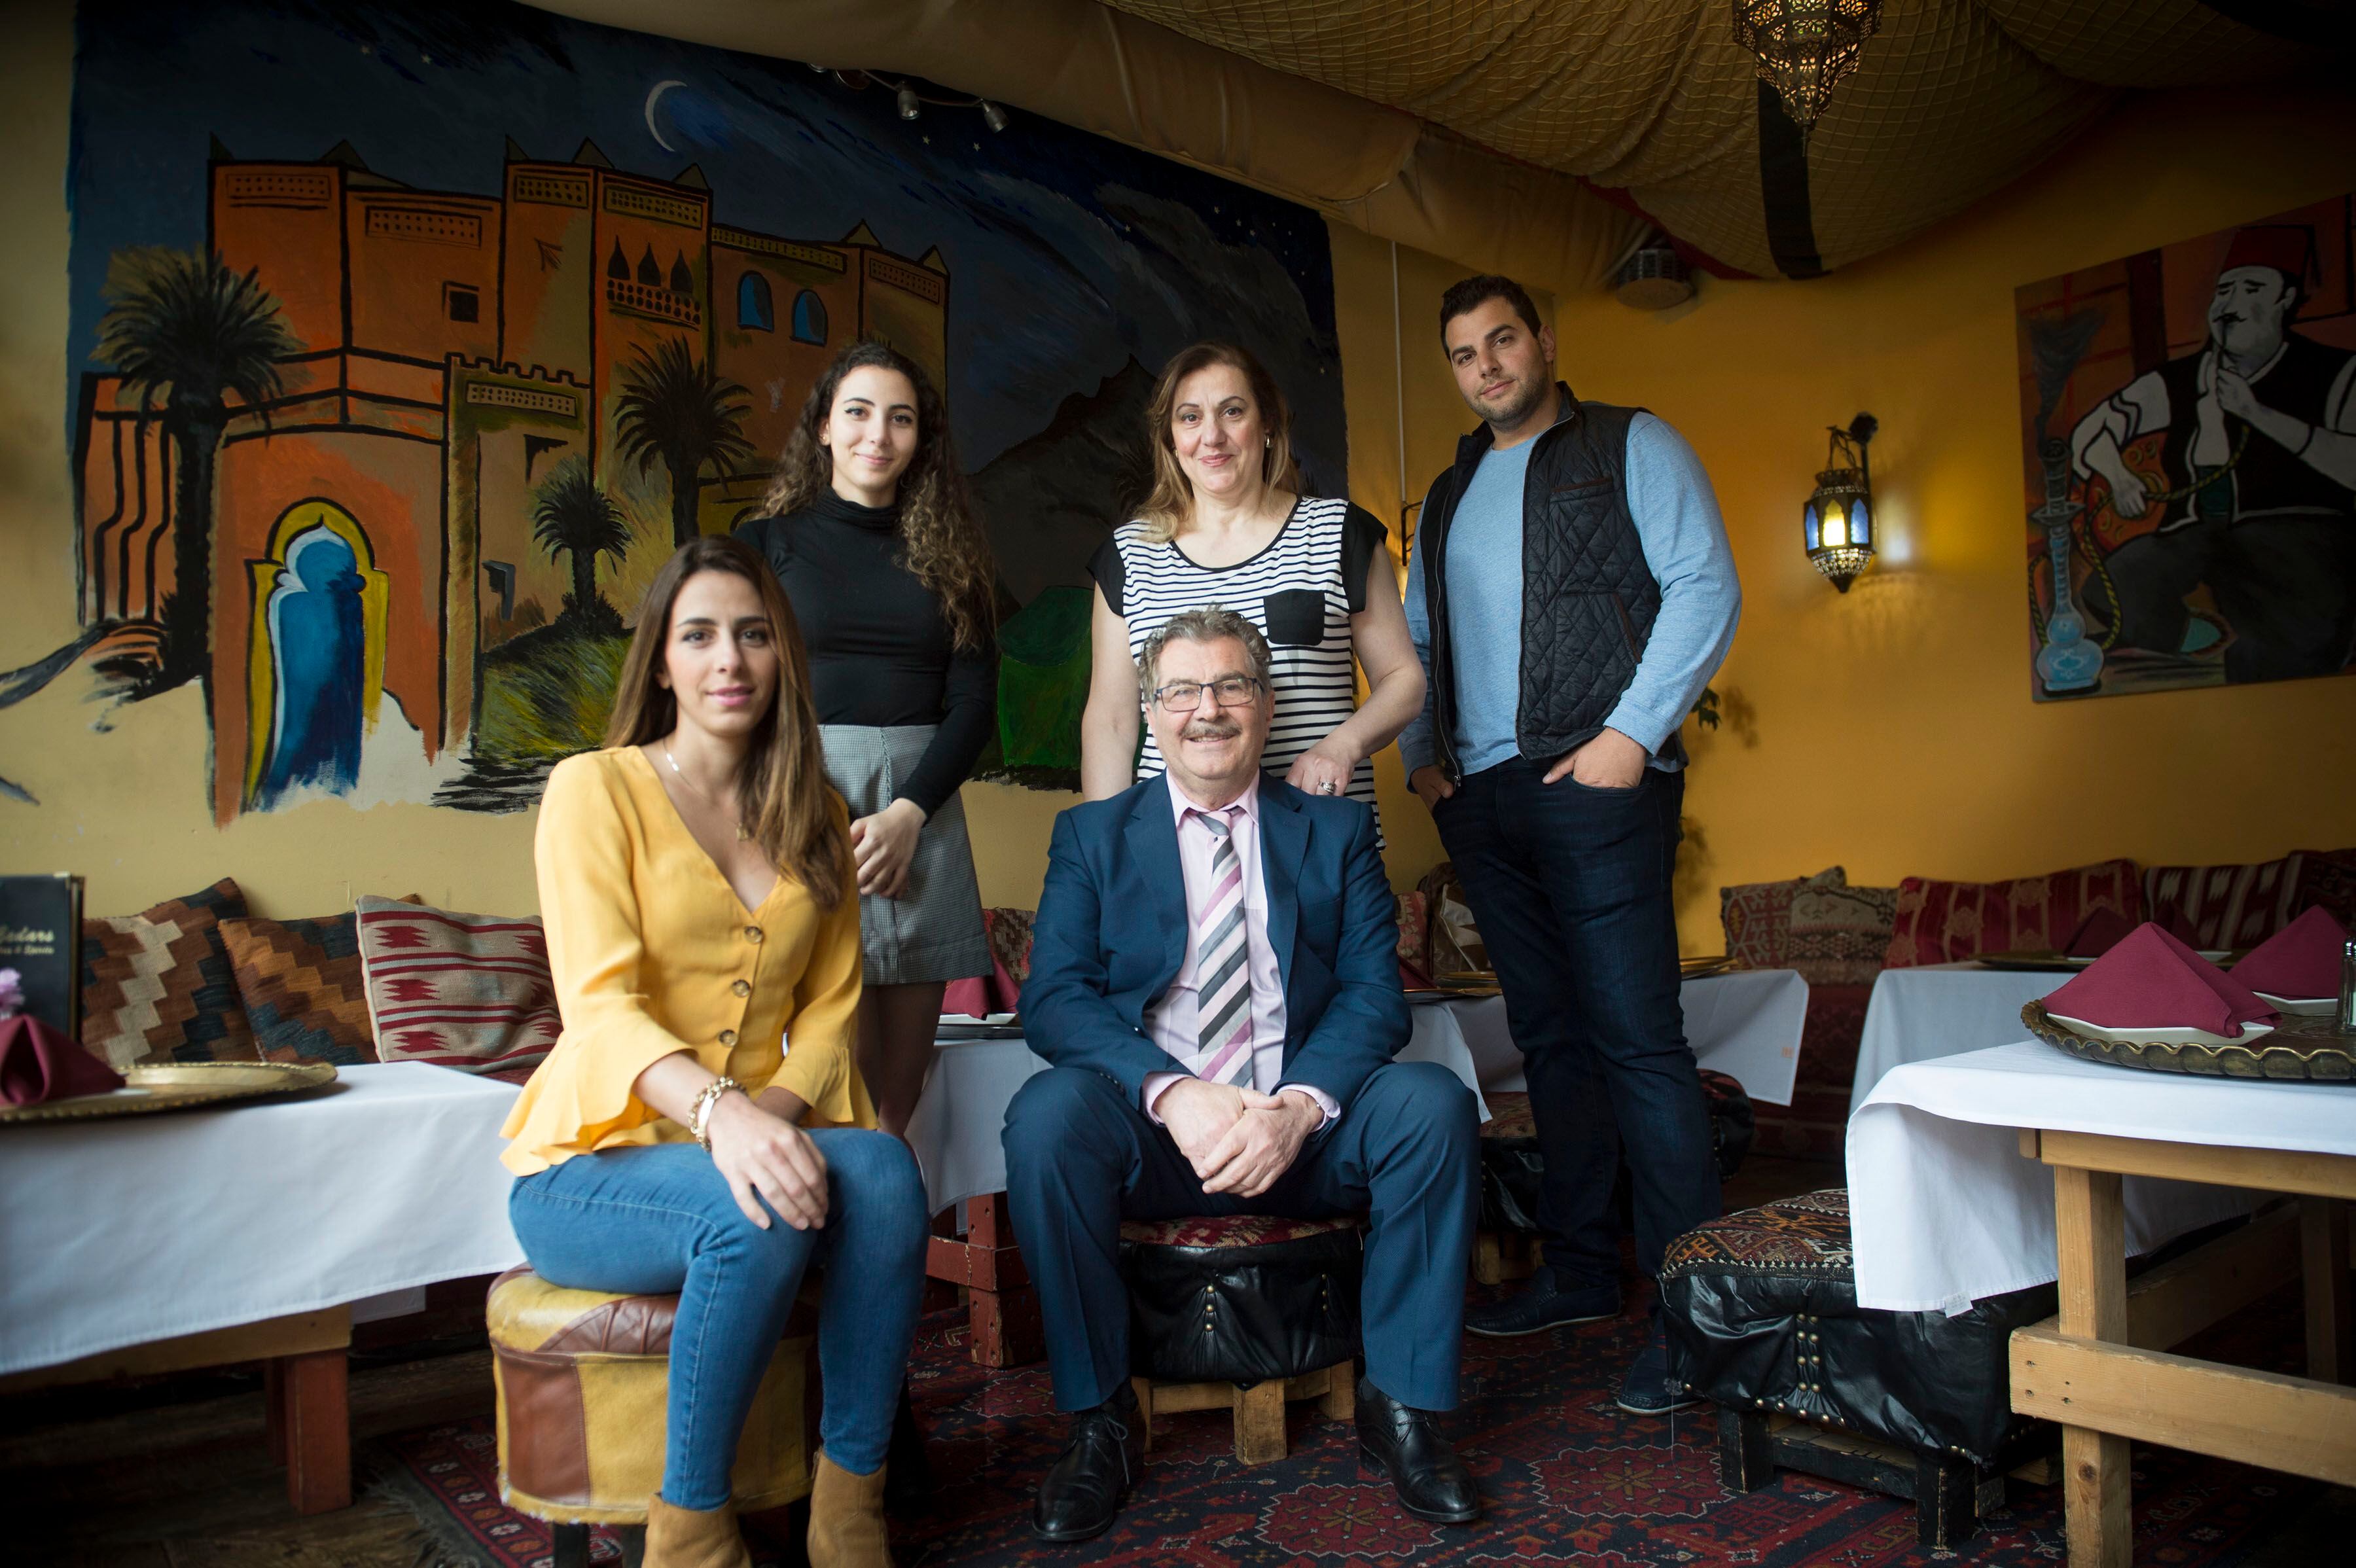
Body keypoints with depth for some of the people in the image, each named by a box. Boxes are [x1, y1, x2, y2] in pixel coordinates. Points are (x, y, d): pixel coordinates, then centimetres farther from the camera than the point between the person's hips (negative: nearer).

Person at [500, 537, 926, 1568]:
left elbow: (831, 1002, 8)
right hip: (594, 1161, -4)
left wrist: (777, 1108, -14)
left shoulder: (814, 818, 13)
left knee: (883, 1173, -29)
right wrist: (714, 1111, -35)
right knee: (754, 1217, -35)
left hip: (750, 1139, 4)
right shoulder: (595, 788, -3)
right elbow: (600, 1003, -16)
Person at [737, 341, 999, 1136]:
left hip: (922, 809, 2)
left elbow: (974, 701, 8)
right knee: (846, 1070, -9)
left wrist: (906, 814, -8)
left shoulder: (948, 557, 15)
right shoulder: (768, 543, 10)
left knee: (903, 1081, 1)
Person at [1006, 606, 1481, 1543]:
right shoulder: (1092, 836, 9)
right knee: (1046, 1113, -30)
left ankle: (1400, 1401, -8)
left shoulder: (1336, 832, 11)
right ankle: (1099, 1418, -12)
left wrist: (1299, 1104, -20)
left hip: (1306, 1131, 1)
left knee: (1433, 1102, -26)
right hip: (1152, 1130, -1)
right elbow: (1053, 999, -4)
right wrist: (1175, 1092, -22)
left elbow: (1374, 993, 0)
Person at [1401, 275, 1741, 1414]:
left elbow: (1705, 589, -5)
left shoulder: (1632, 447, 5)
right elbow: (1414, 640, 25)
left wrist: (1634, 732, -14)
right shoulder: (1446, 497, 22)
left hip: (1595, 782, -6)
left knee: (1636, 1039, -9)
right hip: (1481, 798, 6)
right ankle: (1579, 1273, 20)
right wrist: (1420, 754, 10)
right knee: (1549, 1038, 10)